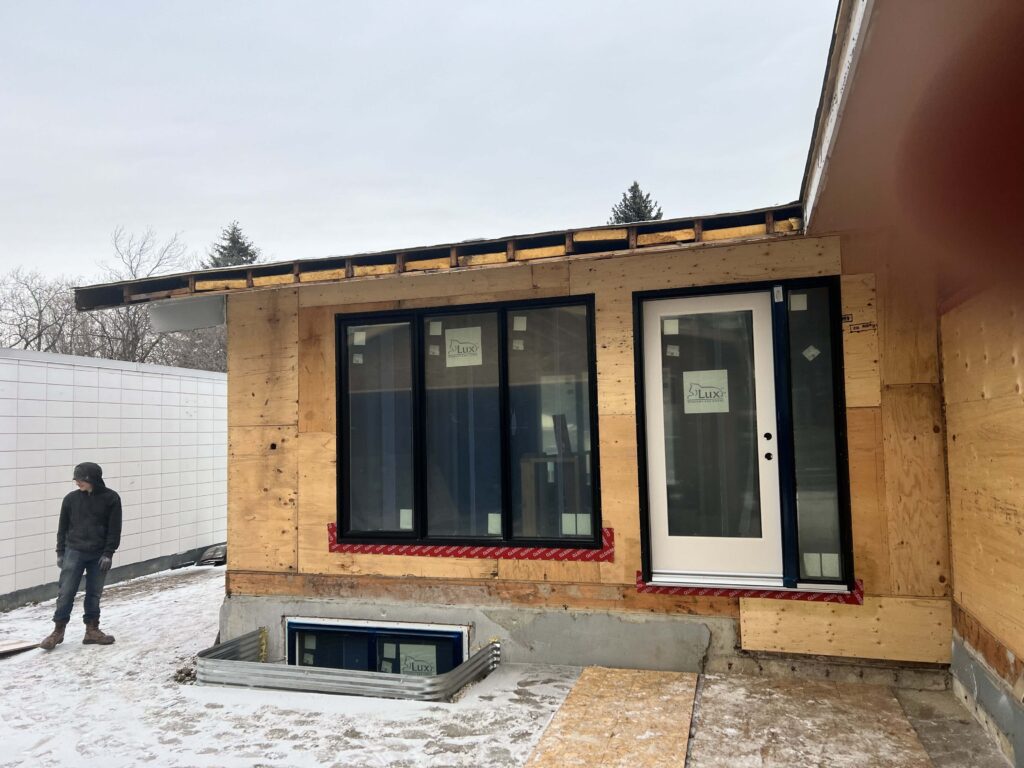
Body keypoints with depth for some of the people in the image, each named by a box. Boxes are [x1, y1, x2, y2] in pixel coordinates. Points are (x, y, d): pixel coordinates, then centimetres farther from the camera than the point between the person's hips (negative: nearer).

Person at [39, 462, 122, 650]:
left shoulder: (110, 498, -6)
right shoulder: (71, 499, 0)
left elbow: (114, 529, -4)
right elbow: (63, 527, 8)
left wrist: (108, 553, -8)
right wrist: (60, 552, 6)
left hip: (99, 555, -1)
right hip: (74, 552, 1)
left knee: (94, 593, 8)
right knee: (65, 592, 0)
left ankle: (92, 630, 18)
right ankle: (58, 631, 11)